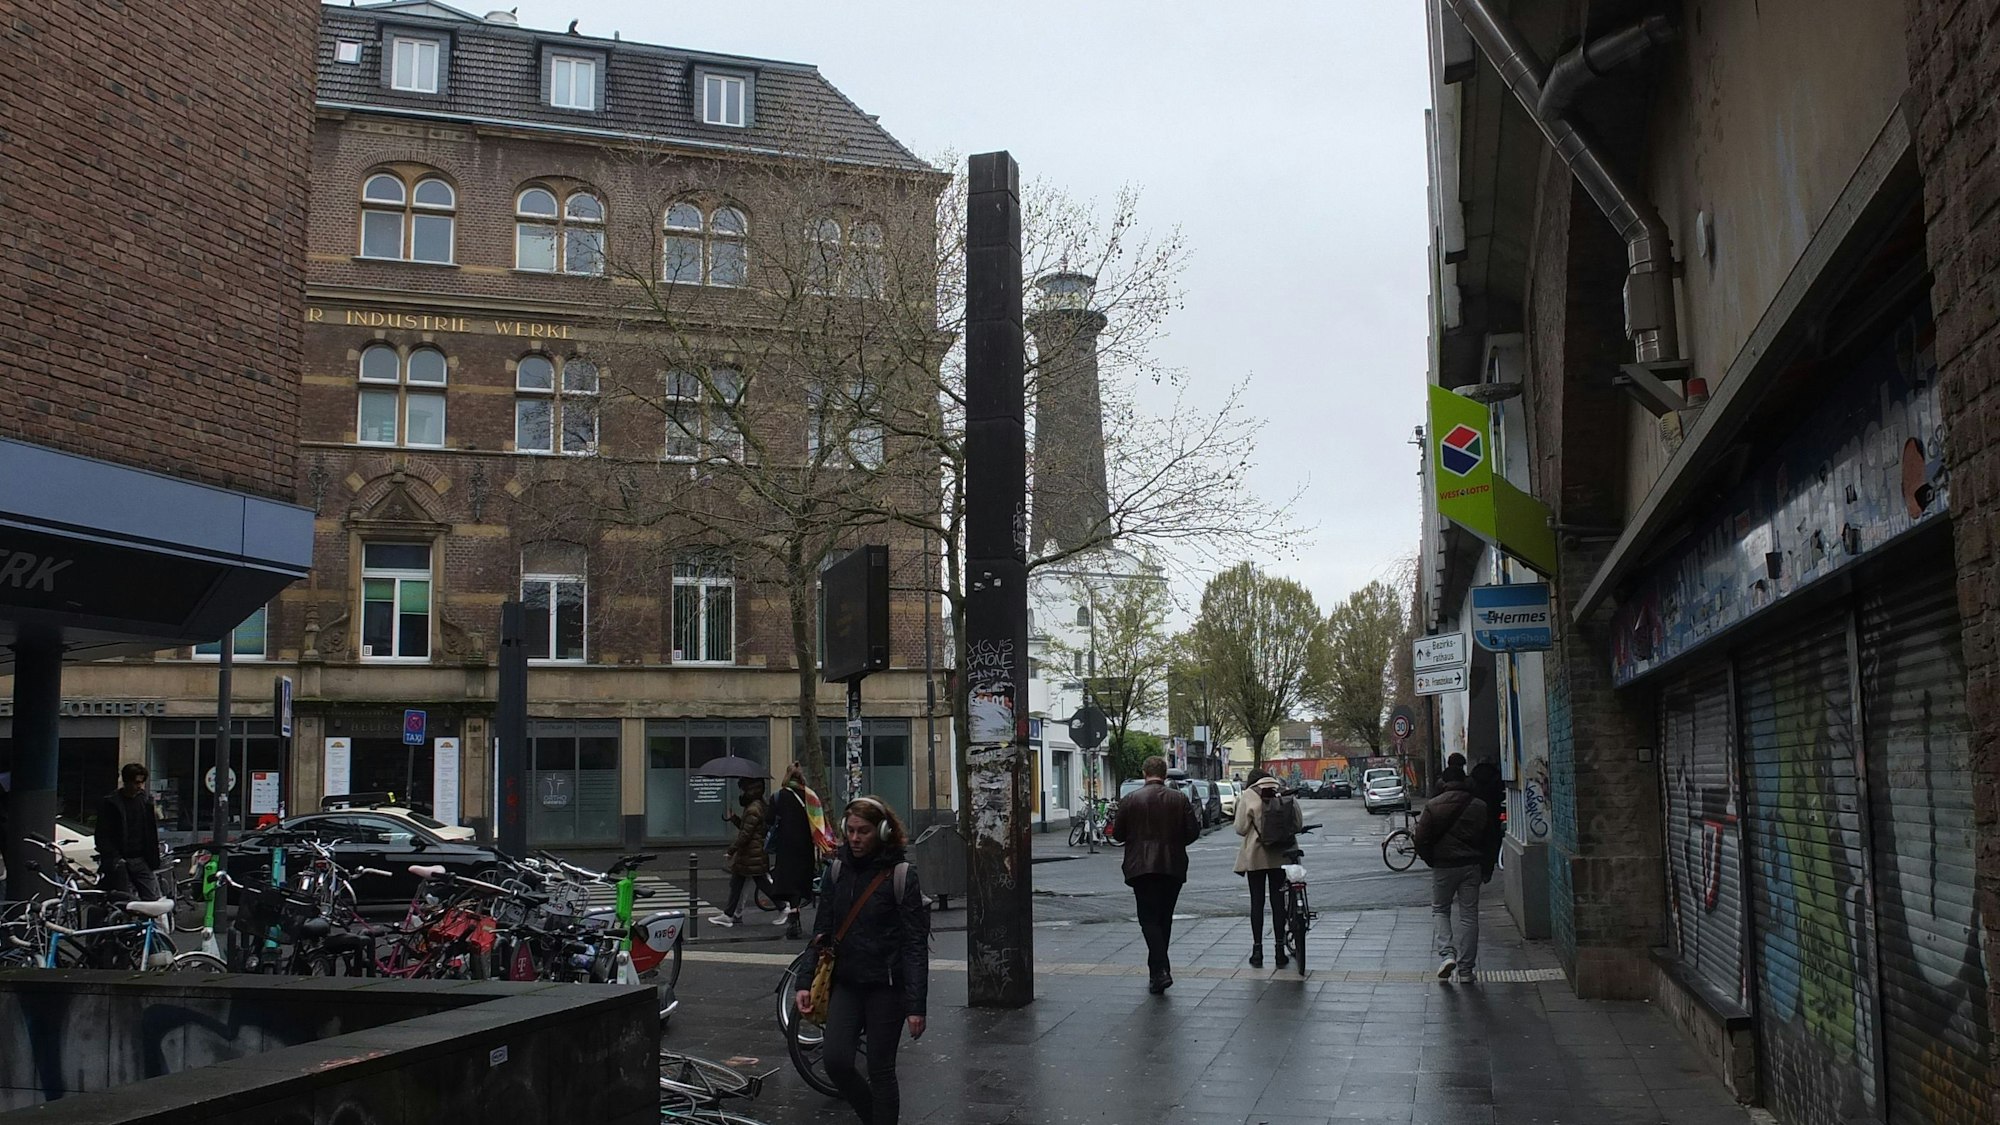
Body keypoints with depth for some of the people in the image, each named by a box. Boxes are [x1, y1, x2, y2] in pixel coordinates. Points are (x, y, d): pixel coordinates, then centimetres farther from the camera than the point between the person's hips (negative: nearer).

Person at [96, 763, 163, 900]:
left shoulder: (146, 800, 10)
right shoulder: (110, 803, -3)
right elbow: (102, 837, -4)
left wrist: (154, 862, 11)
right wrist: (115, 858, -15)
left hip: (142, 861, 4)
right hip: (120, 862, -4)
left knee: (154, 899, -5)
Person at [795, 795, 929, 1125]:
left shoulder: (901, 875, -12)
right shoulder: (838, 868, 3)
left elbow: (915, 944, -13)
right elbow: (822, 929, 10)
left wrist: (916, 1005, -17)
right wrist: (806, 982, 4)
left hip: (886, 986, -4)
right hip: (845, 983, 4)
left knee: (880, 1070, 3)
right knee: (836, 1061, -4)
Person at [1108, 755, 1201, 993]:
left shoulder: (1130, 799, -4)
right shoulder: (1180, 799, 1)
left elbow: (1117, 834, 0)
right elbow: (1193, 832, -1)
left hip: (1141, 867, -2)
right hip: (1172, 867, 2)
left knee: (1149, 919, -2)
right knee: (1164, 918, 14)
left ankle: (1160, 971, -16)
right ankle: (1158, 969, 21)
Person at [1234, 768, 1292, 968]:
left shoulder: (1247, 796, -5)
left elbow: (1240, 828, -8)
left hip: (1255, 856, -2)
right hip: (1280, 855, 2)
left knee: (1257, 902, 5)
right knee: (1278, 901, 7)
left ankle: (1257, 951, 7)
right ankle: (1280, 950, 9)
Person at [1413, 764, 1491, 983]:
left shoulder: (1433, 806, -7)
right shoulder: (1479, 806, 0)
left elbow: (1421, 839, -7)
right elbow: (1488, 838, 5)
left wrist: (1430, 860, 8)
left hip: (1443, 866, -2)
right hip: (1471, 866, 2)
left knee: (1440, 910, 15)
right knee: (1469, 914, 7)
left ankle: (1446, 954, -7)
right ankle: (1466, 969, 8)